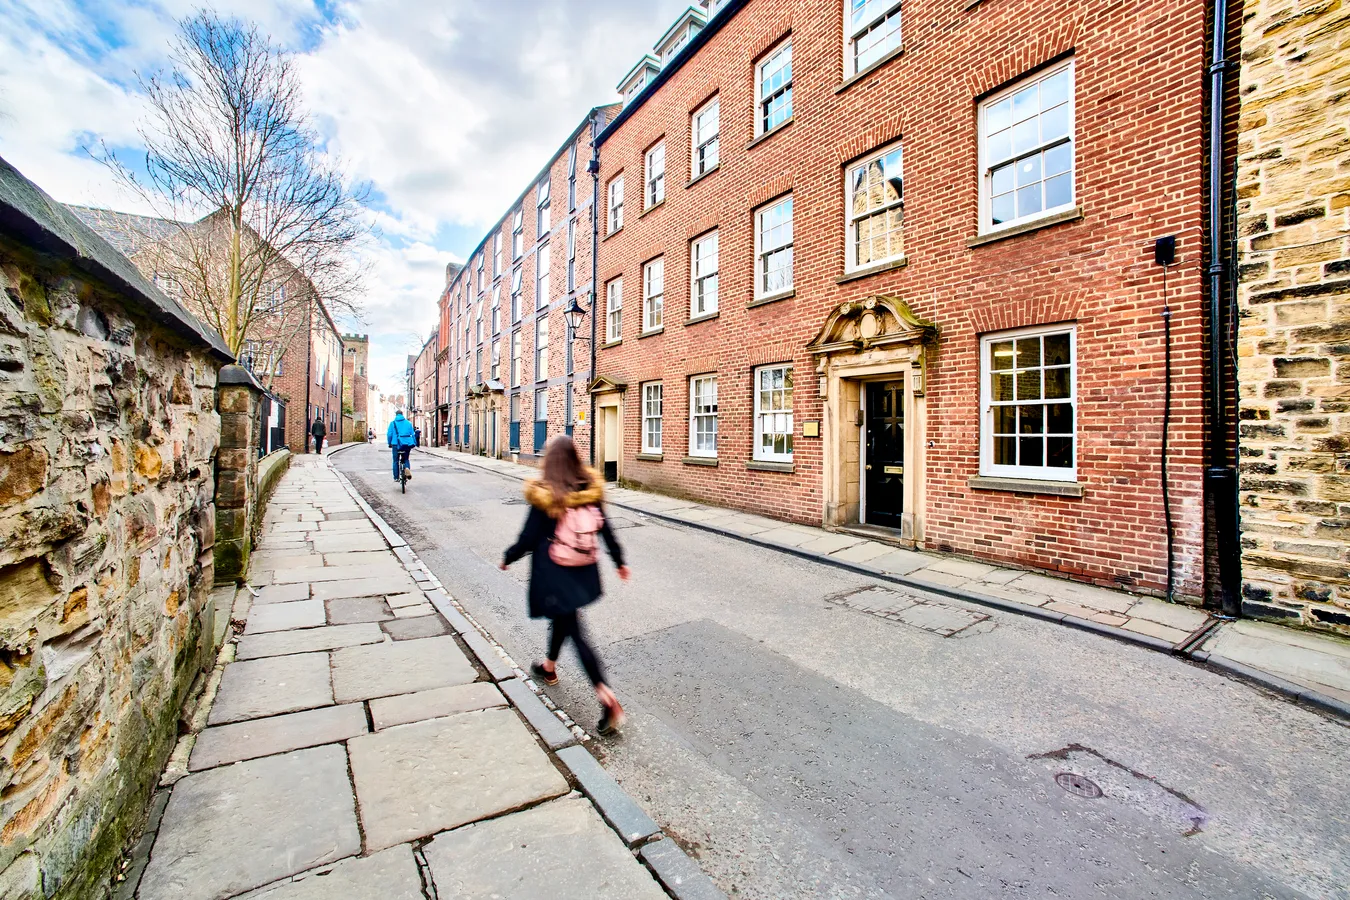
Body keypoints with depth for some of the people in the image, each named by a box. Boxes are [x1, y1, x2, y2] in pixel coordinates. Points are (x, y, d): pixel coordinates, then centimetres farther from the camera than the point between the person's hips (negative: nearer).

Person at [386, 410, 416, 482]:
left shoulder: (392, 423, 5)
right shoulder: (408, 423, 7)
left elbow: (389, 434, 1)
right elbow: (412, 434, 5)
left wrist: (389, 443, 11)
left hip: (396, 444, -1)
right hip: (407, 444, 1)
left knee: (396, 461, 11)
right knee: (406, 459, 19)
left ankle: (396, 477, 13)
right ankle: (407, 468, -11)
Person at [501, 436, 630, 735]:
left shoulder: (544, 495, -17)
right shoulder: (590, 490, -5)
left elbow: (528, 538, -11)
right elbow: (605, 529, 2)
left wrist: (508, 557, 8)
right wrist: (619, 561, 13)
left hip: (555, 575, -5)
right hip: (584, 573, 5)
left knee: (575, 632, 0)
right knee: (562, 617, 27)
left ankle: (607, 698, -5)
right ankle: (549, 668, 49)